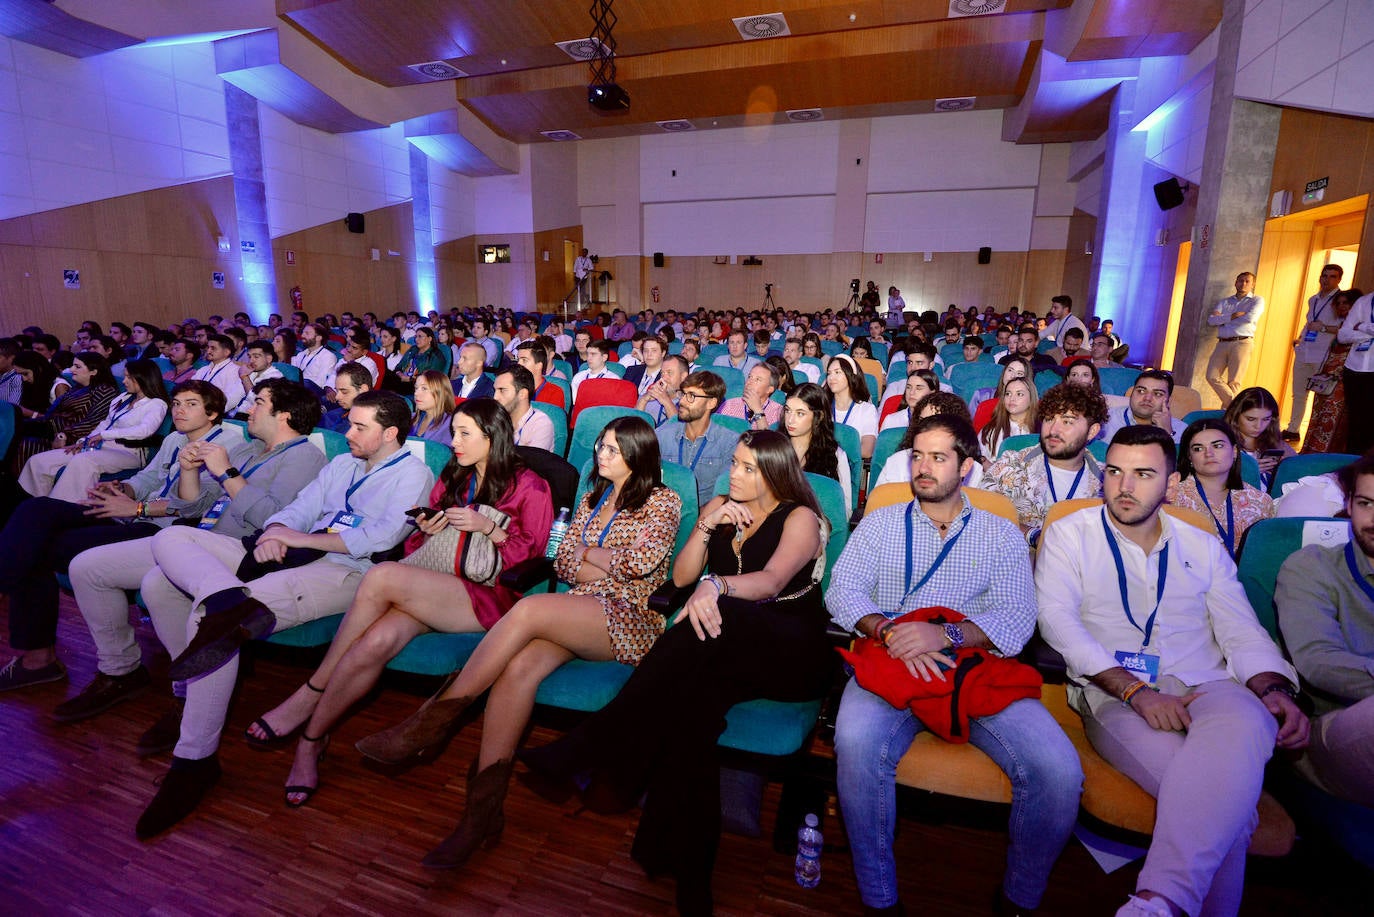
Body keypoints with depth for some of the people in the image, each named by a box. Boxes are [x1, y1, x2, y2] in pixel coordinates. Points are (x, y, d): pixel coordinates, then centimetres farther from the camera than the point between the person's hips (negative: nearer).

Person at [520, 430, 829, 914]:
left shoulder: (800, 517, -1)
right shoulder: (720, 506, 15)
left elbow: (772, 581, -21)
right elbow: (681, 577, 8)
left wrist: (716, 585, -42)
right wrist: (707, 525, -7)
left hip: (789, 654, -4)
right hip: (730, 649, 4)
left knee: (719, 614, -38)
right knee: (691, 697, -34)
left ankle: (587, 746, -35)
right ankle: (691, 877, -25)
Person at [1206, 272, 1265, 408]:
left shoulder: (1257, 300, 11)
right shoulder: (1225, 302, 21)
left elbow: (1250, 318, -9)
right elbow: (1211, 320, 5)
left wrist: (1222, 318, 0)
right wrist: (1232, 316, -7)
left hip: (1242, 343, -3)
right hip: (1222, 343, 4)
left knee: (1233, 381, -6)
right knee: (1212, 376, -9)